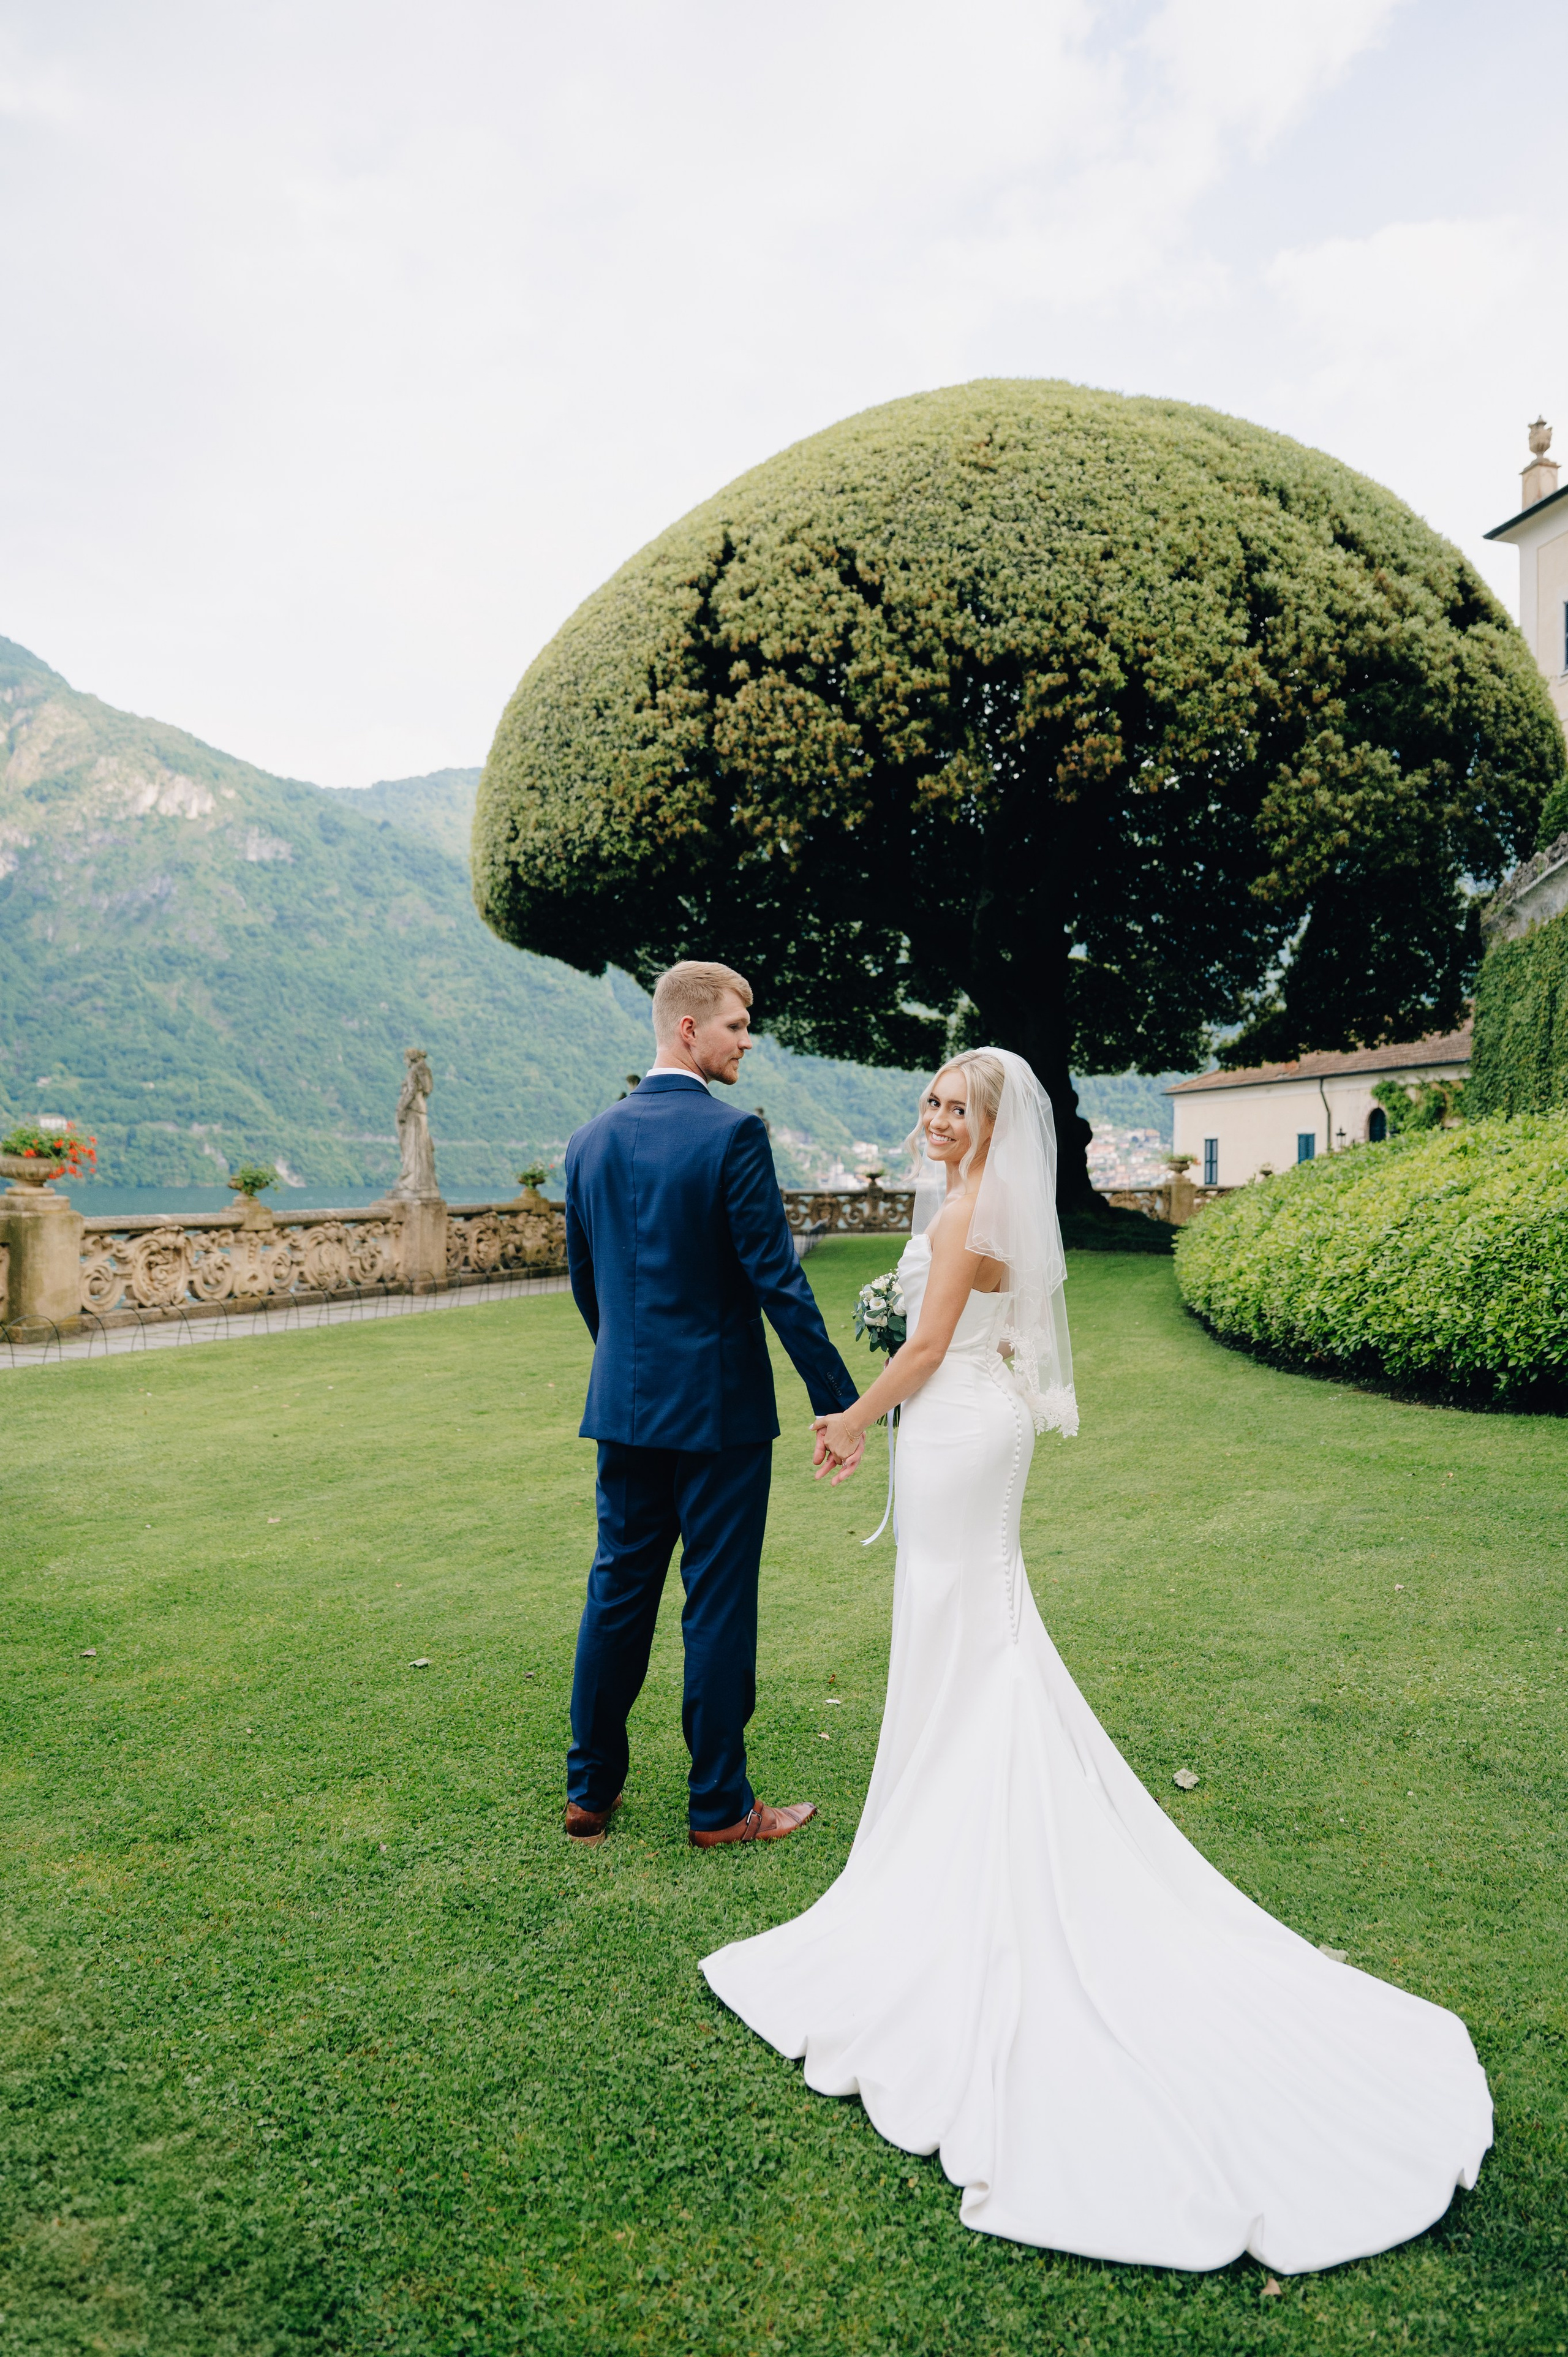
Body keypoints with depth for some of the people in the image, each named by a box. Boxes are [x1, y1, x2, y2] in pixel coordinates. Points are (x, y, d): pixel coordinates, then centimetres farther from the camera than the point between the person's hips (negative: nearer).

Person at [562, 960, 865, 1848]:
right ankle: (720, 1806, 19)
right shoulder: (733, 1133, -15)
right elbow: (778, 1280, -17)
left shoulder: (591, 1141, 6)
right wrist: (840, 1400, -11)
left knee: (617, 1592, 16)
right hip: (719, 1407, -6)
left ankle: (591, 1791, 27)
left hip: (625, 1407, 6)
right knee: (719, 1604, 5)